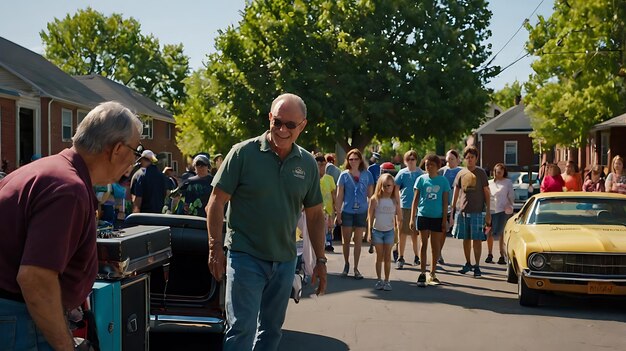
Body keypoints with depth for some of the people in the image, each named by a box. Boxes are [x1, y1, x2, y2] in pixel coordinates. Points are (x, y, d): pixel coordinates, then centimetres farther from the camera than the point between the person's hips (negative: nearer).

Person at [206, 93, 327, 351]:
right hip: (245, 256, -4)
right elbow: (217, 201, -6)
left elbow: (315, 215, 11)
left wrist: (320, 260, 10)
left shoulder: (308, 164, 4)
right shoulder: (244, 153, -8)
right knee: (242, 329, -8)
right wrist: (215, 248, -12)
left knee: (272, 330, 15)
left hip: (285, 261, 5)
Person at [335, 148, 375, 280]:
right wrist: (338, 213, -2)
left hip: (362, 212, 1)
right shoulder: (344, 175, -2)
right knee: (346, 240, 8)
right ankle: (346, 264, 27)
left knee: (358, 241, 7)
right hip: (347, 211, -1)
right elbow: (339, 195, 1)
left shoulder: (367, 175, 1)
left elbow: (370, 194, 6)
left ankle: (356, 268, 16)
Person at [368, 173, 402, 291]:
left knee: (387, 257, 4)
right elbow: (370, 217, -3)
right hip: (377, 231, -1)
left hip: (389, 231, 1)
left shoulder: (394, 200, -3)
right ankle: (379, 280, 16)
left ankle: (387, 281, 11)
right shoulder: (375, 199, -6)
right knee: (379, 256, 8)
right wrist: (369, 232, -4)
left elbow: (399, 217, 2)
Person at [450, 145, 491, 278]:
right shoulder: (461, 174, 9)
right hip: (462, 211, 3)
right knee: (466, 239, 9)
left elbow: (486, 193, 2)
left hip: (477, 211, -3)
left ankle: (477, 266, 3)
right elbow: (456, 194, 12)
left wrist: (488, 211, -4)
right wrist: (452, 211, 8)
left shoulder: (481, 173, 2)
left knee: (477, 240, -3)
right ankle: (468, 263, 21)